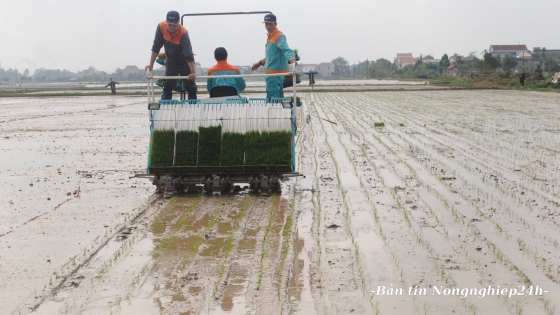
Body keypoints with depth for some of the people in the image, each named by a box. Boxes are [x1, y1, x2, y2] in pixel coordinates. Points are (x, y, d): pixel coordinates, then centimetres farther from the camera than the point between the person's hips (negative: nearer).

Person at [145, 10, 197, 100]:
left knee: (190, 87, 1)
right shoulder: (161, 27, -22)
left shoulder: (183, 33, -33)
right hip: (170, 61, 3)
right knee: (167, 86, -5)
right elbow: (156, 47, -15)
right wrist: (151, 64, -17)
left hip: (184, 62, -3)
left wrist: (193, 72, -41)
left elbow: (188, 55, -36)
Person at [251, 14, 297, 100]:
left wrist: (292, 59, -46)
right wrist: (260, 63, 30)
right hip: (271, 72, 10)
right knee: (279, 97, 14)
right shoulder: (270, 36, 17)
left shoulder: (280, 36, -12)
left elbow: (286, 49, -28)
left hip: (276, 72, -10)